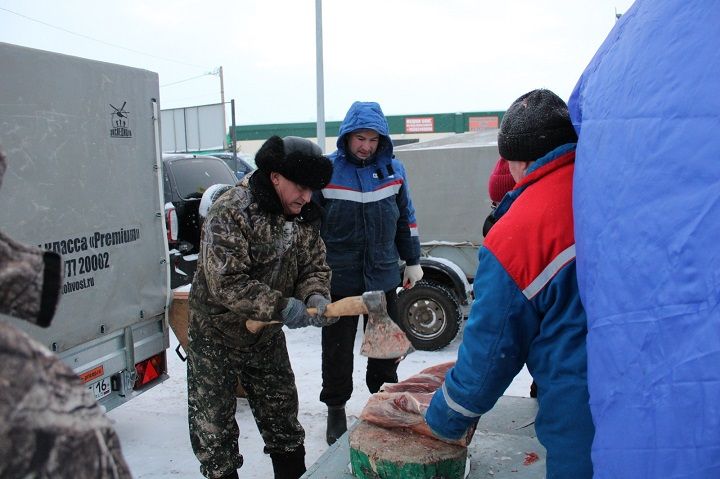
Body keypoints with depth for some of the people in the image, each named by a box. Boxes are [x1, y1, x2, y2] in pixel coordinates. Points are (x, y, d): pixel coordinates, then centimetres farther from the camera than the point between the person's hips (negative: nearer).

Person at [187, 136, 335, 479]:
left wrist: (315, 295, -20)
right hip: (217, 335, -6)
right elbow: (225, 283, -30)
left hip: (267, 335, 6)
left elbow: (314, 265, 2)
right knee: (214, 424, 7)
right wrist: (279, 306, -33)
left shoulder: (304, 217, -4)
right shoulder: (230, 213, -25)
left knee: (282, 413, 18)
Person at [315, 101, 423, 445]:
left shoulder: (393, 169, 2)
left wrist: (412, 261, 12)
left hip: (383, 275, 3)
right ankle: (336, 409, 27)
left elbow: (406, 219, 12)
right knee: (337, 349, 9)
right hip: (339, 278, -3)